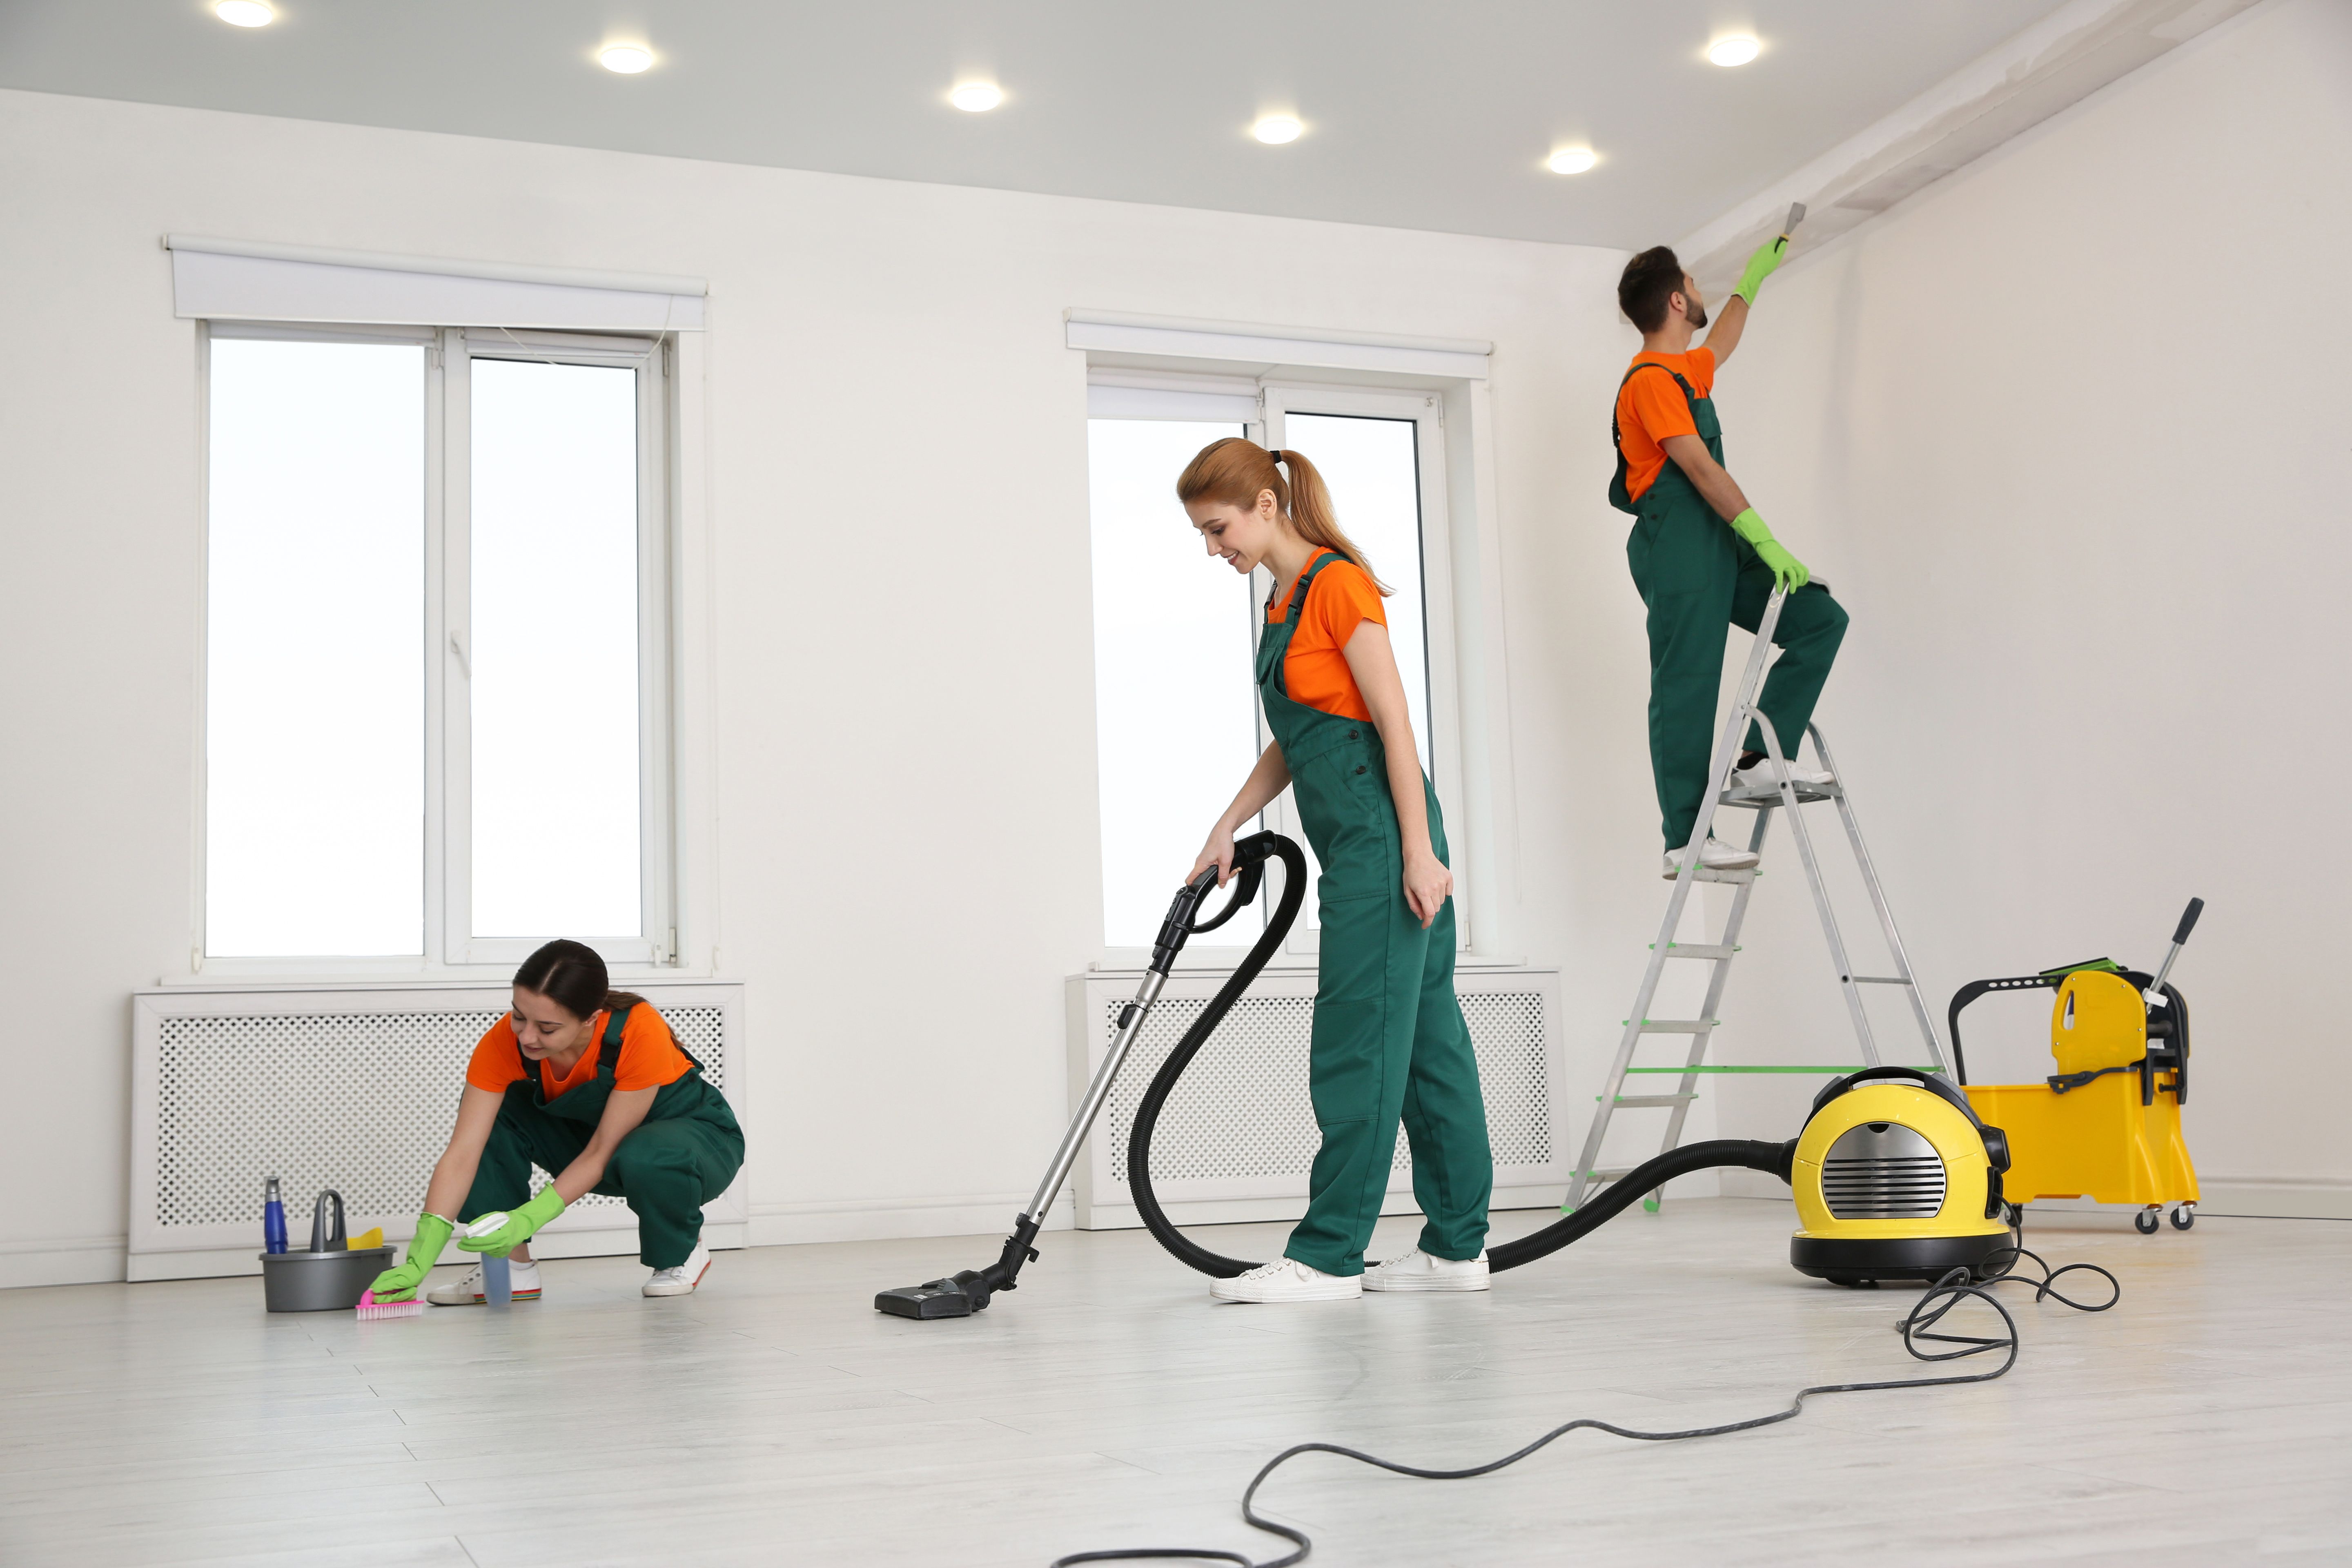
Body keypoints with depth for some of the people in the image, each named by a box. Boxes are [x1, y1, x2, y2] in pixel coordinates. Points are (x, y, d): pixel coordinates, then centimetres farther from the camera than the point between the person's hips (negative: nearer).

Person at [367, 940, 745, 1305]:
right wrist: (420, 1260, -36)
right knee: (492, 1113, -18)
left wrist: (528, 1218, -37)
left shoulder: (640, 1033, -35)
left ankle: (684, 1252, -7)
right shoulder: (505, 1042, -25)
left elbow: (604, 1152, -28)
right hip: (587, 1132, 4)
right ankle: (513, 1266, -8)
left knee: (643, 1158, -38)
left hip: (694, 1130, -4)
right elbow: (462, 1153, -27)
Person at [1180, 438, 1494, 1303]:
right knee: (1424, 1036, 10)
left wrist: (1418, 853, -18)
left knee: (1357, 1043, -7)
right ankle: (1457, 1245, 15)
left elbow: (1395, 724, -16)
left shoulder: (1338, 584, -12)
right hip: (1355, 842, 10)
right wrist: (1226, 828, 16)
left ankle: (1326, 1254, -2)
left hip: (1382, 833, -10)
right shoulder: (1284, 602, 17)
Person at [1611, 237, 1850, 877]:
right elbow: (1701, 469, -18)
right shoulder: (1649, 379, -11)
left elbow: (1723, 341, 44)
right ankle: (1684, 841, -6)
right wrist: (1766, 541, -20)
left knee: (1821, 619, 0)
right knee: (1686, 691, -9)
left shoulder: (1685, 369, 19)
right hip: (1677, 552, -10)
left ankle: (1759, 758, 0)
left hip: (1721, 548, 10)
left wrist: (1755, 275, 54)